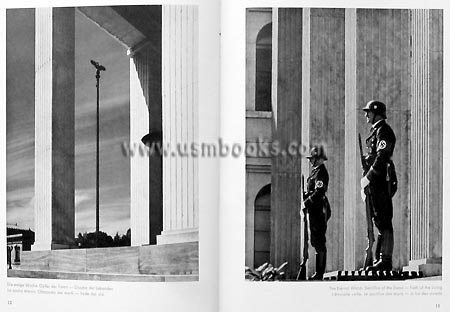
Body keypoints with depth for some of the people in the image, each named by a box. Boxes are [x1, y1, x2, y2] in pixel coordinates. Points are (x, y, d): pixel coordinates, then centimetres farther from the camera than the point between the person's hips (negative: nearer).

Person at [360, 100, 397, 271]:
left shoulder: (383, 130, -10)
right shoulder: (376, 131, 21)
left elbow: (382, 157, -20)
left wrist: (368, 177, -20)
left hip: (381, 180, -10)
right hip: (376, 181, 10)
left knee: (383, 221, -9)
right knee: (380, 220, 11)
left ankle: (386, 260, -7)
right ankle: (380, 259, 15)